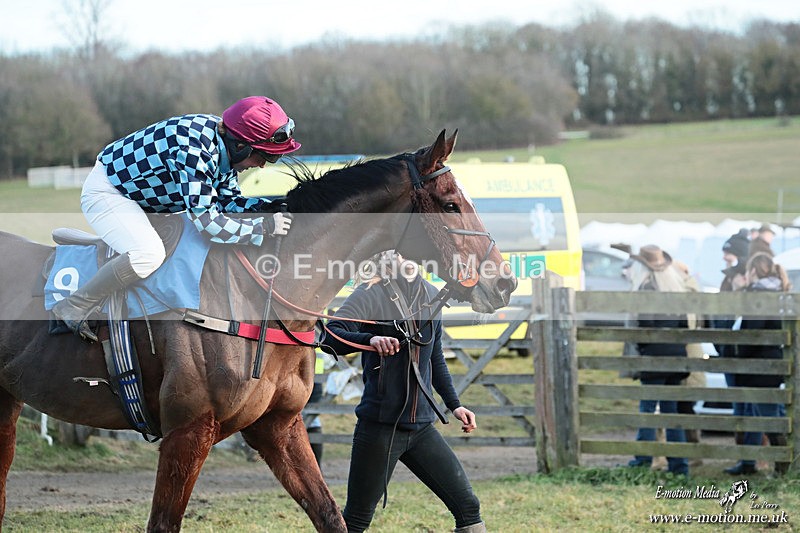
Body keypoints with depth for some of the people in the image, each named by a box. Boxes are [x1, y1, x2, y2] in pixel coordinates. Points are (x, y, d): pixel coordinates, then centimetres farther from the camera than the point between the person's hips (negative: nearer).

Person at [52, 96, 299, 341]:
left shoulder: (226, 147, -7)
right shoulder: (193, 151, -36)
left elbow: (229, 200, 2)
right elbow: (205, 220, -38)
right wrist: (264, 227, -33)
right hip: (105, 190, -10)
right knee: (148, 254, -31)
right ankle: (72, 307, -16)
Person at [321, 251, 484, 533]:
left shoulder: (431, 295, 11)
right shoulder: (370, 295, -9)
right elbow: (331, 338, -24)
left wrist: (454, 404, 19)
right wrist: (370, 339, -42)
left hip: (422, 427, 6)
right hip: (379, 426, -6)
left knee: (468, 507, -1)